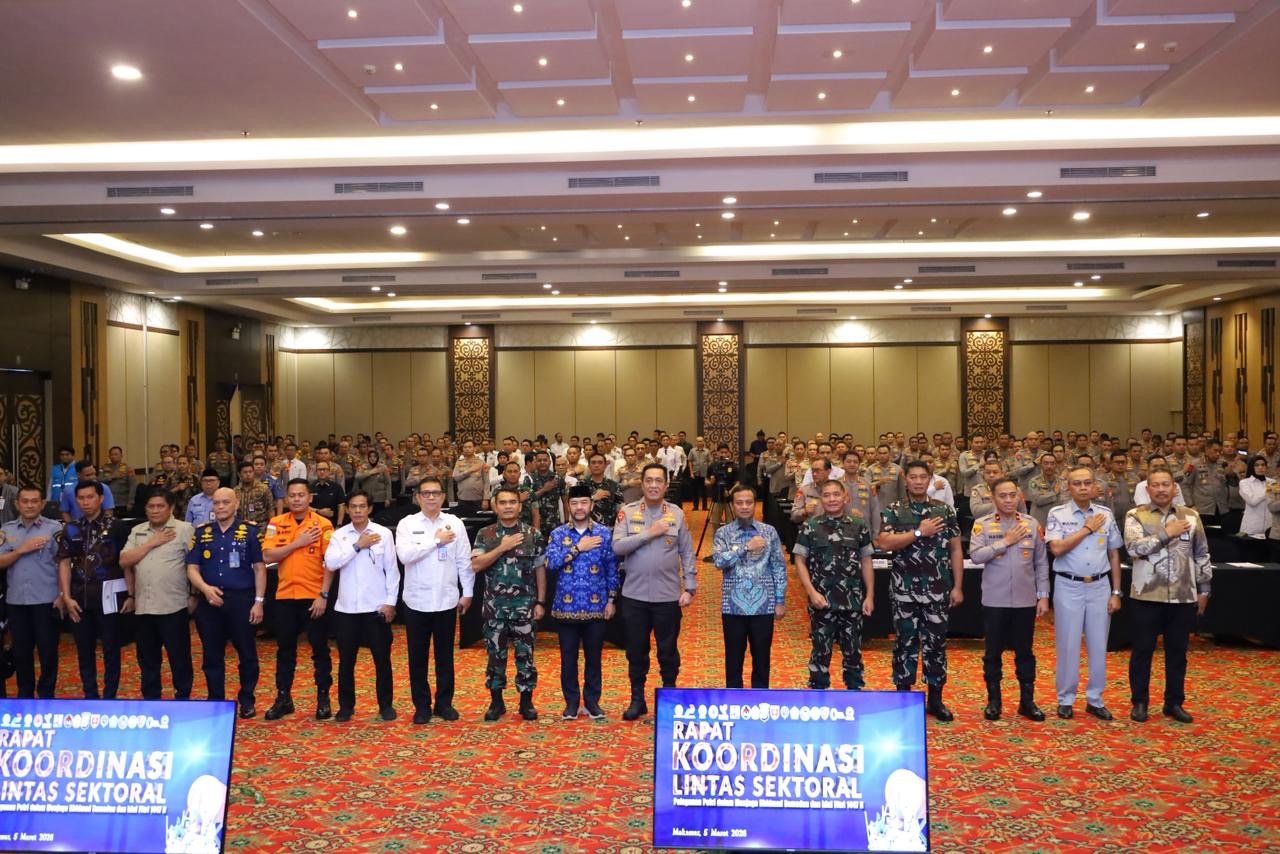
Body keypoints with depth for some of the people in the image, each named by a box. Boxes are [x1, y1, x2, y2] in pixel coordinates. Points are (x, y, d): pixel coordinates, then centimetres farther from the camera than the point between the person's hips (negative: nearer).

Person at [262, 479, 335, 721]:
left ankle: (323, 697, 17)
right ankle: (283, 698, 24)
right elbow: (268, 556, -7)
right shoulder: (276, 523, 3)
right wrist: (296, 543, -16)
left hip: (314, 596, -3)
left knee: (320, 648, 6)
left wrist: (324, 595, -14)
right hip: (285, 595, 3)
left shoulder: (323, 524, -6)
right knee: (285, 649, 12)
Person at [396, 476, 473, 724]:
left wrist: (467, 592, 1)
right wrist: (436, 540, -17)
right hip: (417, 601, -1)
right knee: (418, 657, 8)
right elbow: (404, 555, -20)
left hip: (447, 600, 1)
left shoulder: (455, 523, 0)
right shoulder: (407, 524, -4)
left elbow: (464, 560, 2)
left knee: (445, 656, 12)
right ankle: (422, 705, 21)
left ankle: (444, 702, 24)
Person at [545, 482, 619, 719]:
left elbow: (612, 569, 4)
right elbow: (550, 562, -14)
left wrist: (612, 600, 0)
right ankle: (571, 701, 20)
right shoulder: (558, 534, 1)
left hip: (596, 606, 0)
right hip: (566, 606, 0)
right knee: (568, 657, 8)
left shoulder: (604, 534, 1)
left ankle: (592, 700, 22)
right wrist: (578, 547, -16)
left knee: (593, 656, 9)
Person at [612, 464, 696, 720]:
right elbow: (617, 547, -13)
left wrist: (689, 588, -3)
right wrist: (649, 533, -18)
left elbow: (687, 554, 2)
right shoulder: (628, 511, -2)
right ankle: (637, 699, 26)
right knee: (636, 650, 11)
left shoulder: (677, 513, 0)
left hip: (668, 595, 0)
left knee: (668, 650, 11)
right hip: (635, 595, 0)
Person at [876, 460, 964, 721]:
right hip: (904, 589, -1)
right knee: (906, 641, 6)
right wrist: (919, 532, -17)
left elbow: (955, 550, 6)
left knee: (936, 641, 6)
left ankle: (935, 699, 18)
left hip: (938, 589, 2)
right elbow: (884, 543, -15)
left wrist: (958, 586, 1)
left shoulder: (945, 510, 6)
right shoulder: (893, 511, 0)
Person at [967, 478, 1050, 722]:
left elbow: (1041, 562, 5)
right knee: (993, 652, 8)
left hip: (1025, 600, 2)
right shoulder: (982, 524, -4)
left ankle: (1027, 701, 23)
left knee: (1024, 652, 11)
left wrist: (1043, 596, 3)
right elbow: (976, 556, -15)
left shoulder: (1032, 524, 2)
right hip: (994, 600, -1)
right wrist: (1005, 541, -15)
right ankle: (994, 700, 21)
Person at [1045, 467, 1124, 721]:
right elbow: (1057, 548, -18)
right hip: (1069, 587, -3)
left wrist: (1116, 592, 4)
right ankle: (1066, 699, 16)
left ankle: (1095, 699, 22)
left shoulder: (1106, 514, 4)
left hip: (1099, 586, 3)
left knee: (1098, 645, 9)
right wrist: (1087, 528, -12)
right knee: (1068, 645, 4)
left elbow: (1114, 555, 8)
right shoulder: (1057, 514, -5)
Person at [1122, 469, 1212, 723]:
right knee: (1142, 650, 6)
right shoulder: (1136, 516, -3)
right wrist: (1166, 533, -16)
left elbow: (1202, 555, 11)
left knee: (1177, 651, 12)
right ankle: (1140, 701, 19)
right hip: (1147, 596, -3)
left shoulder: (1191, 516, 6)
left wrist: (1203, 589, 10)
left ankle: (1174, 703, 25)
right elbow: (1134, 547, -19)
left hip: (1183, 596, 3)